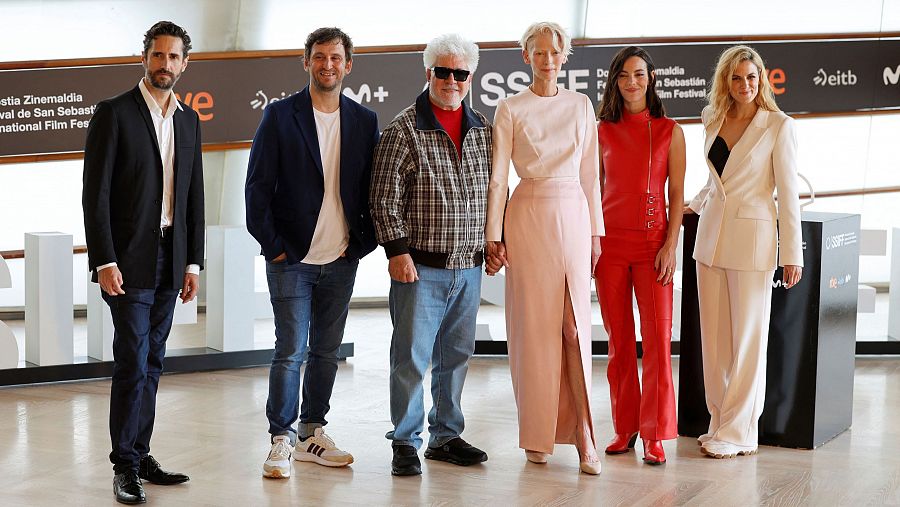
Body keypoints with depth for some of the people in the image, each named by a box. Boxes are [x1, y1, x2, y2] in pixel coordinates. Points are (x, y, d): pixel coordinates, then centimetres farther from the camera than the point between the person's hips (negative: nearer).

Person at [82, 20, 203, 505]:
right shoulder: (114, 113, -6)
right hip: (128, 259, -6)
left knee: (151, 363, 10)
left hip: (170, 259, 6)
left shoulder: (188, 120, 12)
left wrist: (193, 262, 10)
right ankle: (125, 466, -1)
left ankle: (139, 454, 17)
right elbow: (95, 193, -10)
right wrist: (104, 260, -16)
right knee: (133, 361, -8)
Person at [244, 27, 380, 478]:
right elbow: (258, 187, -4)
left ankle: (311, 434, 21)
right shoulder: (280, 116, -3)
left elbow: (373, 188, 10)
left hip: (341, 260, 4)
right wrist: (273, 247, -7)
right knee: (291, 351, -6)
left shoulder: (364, 121, 7)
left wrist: (363, 243, 2)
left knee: (326, 352, 10)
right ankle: (281, 441, 3)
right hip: (292, 258, -4)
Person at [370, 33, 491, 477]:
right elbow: (385, 198, -8)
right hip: (420, 267, -5)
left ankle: (446, 436, 23)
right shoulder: (404, 130, -5)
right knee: (412, 356, -3)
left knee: (456, 355, 12)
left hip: (468, 267, 5)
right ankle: (406, 443, 6)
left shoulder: (482, 129, 11)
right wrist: (398, 250, -13)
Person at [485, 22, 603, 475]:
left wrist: (595, 230, 7)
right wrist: (494, 234, -5)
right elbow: (498, 177, 0)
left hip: (573, 216, 2)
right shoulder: (511, 109, 1)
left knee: (576, 324, -2)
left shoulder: (581, 105, 10)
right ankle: (538, 435, 10)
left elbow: (589, 173, 11)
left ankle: (583, 437, -1)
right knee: (534, 324, 0)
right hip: (529, 216, -2)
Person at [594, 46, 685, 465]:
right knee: (619, 338, 5)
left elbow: (676, 194, 1)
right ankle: (625, 427, 14)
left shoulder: (670, 132, 3)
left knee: (657, 337, -7)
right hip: (610, 242, 2)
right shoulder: (603, 131, 8)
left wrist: (670, 246, -8)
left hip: (653, 243, -2)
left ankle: (654, 434, -2)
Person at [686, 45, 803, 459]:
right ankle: (720, 422, 13)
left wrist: (792, 254, -8)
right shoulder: (714, 122, 11)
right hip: (712, 236, 6)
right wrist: (694, 206, 13)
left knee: (747, 339, -1)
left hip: (752, 238, -6)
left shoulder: (778, 126, -5)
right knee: (713, 336, 5)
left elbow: (788, 192, -6)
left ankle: (738, 432, 5)